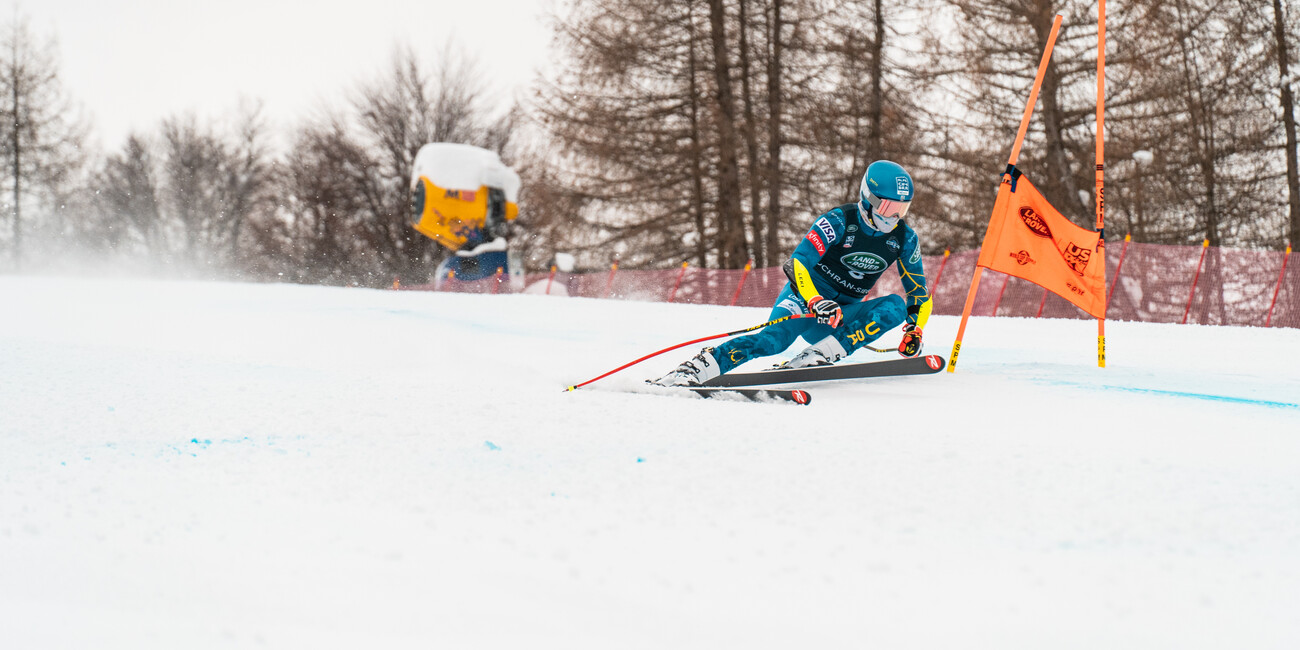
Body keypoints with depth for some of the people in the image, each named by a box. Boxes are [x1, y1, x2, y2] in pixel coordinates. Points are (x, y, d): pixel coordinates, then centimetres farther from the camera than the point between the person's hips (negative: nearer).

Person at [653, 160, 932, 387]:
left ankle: (822, 354, -34)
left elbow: (919, 292, 11)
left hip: (840, 317, 5)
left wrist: (914, 331, -6)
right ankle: (695, 369, -40)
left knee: (896, 306, -22)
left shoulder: (904, 238, 1)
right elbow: (798, 264, -24)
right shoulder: (840, 221, -14)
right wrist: (817, 303, -40)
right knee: (776, 338, -36)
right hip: (805, 298, -5)